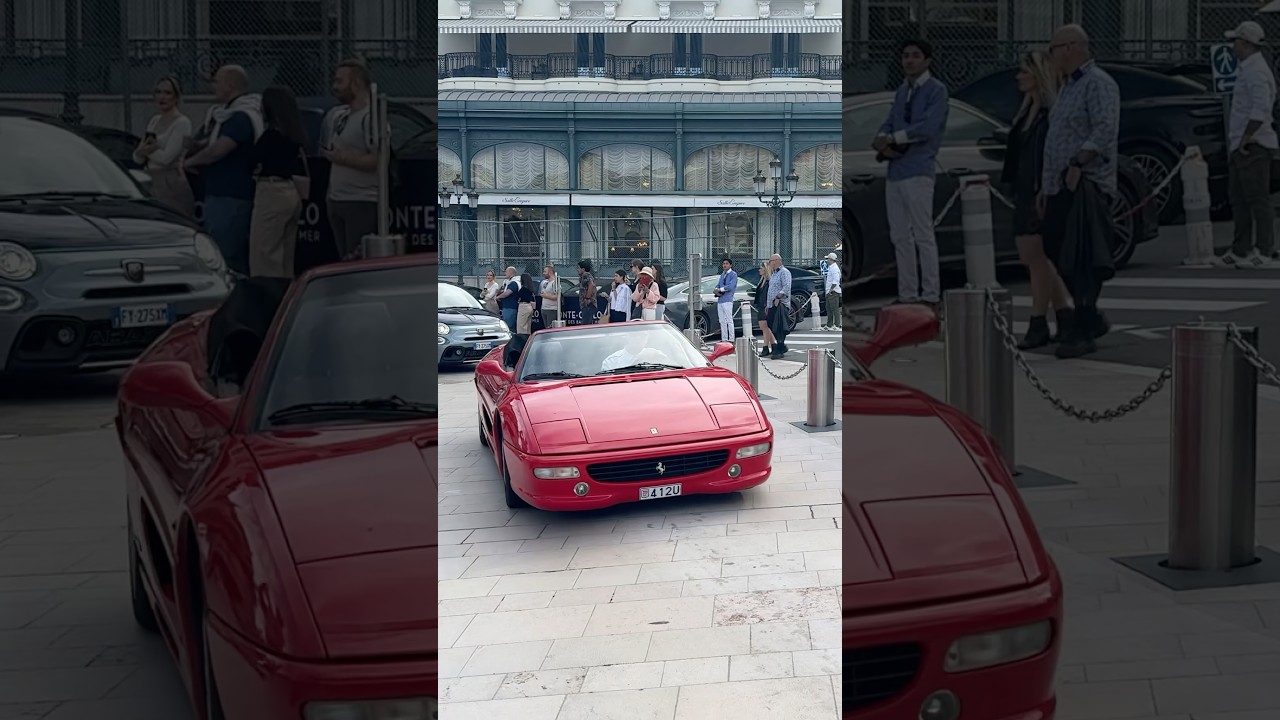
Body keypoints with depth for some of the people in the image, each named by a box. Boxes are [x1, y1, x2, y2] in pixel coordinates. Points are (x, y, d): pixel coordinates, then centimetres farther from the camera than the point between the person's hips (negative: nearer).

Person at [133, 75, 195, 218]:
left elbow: (166, 157, -16)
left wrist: (143, 150, 0)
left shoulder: (182, 123, -8)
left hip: (173, 186, -7)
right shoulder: (154, 121, 15)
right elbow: (137, 158, 12)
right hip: (154, 185, 7)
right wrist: (141, 151, -11)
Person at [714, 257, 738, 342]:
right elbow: (717, 286, 16)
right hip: (720, 300, 8)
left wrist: (720, 289, -6)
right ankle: (724, 339, 13)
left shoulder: (733, 274, -3)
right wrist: (717, 291, -6)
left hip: (727, 299, -8)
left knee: (729, 320, -9)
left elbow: (730, 286, -15)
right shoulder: (722, 274, 20)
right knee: (722, 321, 9)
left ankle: (731, 339, -10)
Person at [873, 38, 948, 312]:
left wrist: (891, 139, -10)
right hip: (895, 170, 7)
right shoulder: (901, 91, 18)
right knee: (900, 236, 8)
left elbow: (927, 127, -16)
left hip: (917, 171, -7)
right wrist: (883, 141, -10)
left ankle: (930, 296, -1)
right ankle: (907, 295, 15)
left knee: (923, 235, -6)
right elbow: (888, 125, 13)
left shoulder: (936, 90, -4)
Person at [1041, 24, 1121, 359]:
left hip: (1086, 187, -10)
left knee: (1082, 261, -11)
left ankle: (1084, 332, -8)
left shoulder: (1098, 84, -8)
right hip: (1060, 189, 10)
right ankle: (1090, 318, 24)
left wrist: (1078, 163, -30)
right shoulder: (1070, 87, 23)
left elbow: (1105, 130, -21)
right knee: (1058, 254, 12)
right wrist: (1045, 186, 23)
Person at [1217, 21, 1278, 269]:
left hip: (1253, 146, -11)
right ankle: (1240, 251, 21)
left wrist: (1246, 138, -21)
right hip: (1242, 146, 11)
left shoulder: (1256, 71, -14)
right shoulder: (1247, 69, 18)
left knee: (1258, 199, -8)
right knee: (1238, 198, 14)